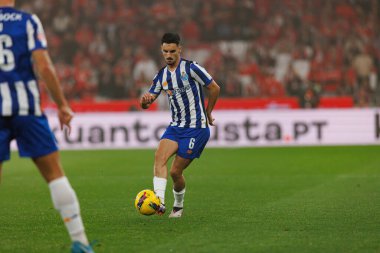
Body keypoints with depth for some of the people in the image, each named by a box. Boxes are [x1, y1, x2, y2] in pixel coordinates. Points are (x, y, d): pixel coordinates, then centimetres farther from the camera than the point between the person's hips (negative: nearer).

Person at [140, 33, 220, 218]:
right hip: (175, 126, 6)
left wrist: (207, 113, 7)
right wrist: (145, 100, -19)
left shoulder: (190, 68, -9)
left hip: (196, 128, -6)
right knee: (160, 157, -21)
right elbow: (147, 103, 7)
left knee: (175, 171, -5)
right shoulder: (162, 75, 9)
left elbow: (214, 88, -3)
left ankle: (178, 206, 20)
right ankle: (159, 202, -30)